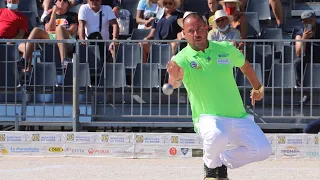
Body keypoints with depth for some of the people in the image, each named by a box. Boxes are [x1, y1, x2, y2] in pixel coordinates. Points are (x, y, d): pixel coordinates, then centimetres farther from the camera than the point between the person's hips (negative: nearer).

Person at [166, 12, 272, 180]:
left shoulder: (226, 49, 2)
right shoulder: (182, 59, -9)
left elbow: (244, 65, 24)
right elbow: (174, 84, -30)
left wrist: (257, 88, 35)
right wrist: (175, 77, -54)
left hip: (239, 116, 4)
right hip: (209, 118, -4)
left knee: (263, 150, -11)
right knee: (217, 136, -38)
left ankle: (224, 161, 16)